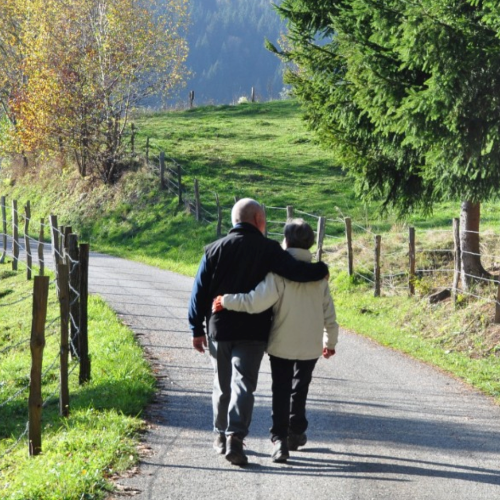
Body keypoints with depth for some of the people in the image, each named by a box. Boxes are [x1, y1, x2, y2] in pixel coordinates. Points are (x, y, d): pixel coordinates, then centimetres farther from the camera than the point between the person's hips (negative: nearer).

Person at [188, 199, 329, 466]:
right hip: (253, 333, -3)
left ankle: (221, 435, 28)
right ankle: (235, 437, -20)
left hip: (219, 330, 3)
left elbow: (200, 291, 3)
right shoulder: (269, 249, -5)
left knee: (222, 385, 17)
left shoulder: (215, 250, 4)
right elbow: (296, 271, -15)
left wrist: (197, 329, 8)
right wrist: (321, 270, 5)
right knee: (243, 385, -5)